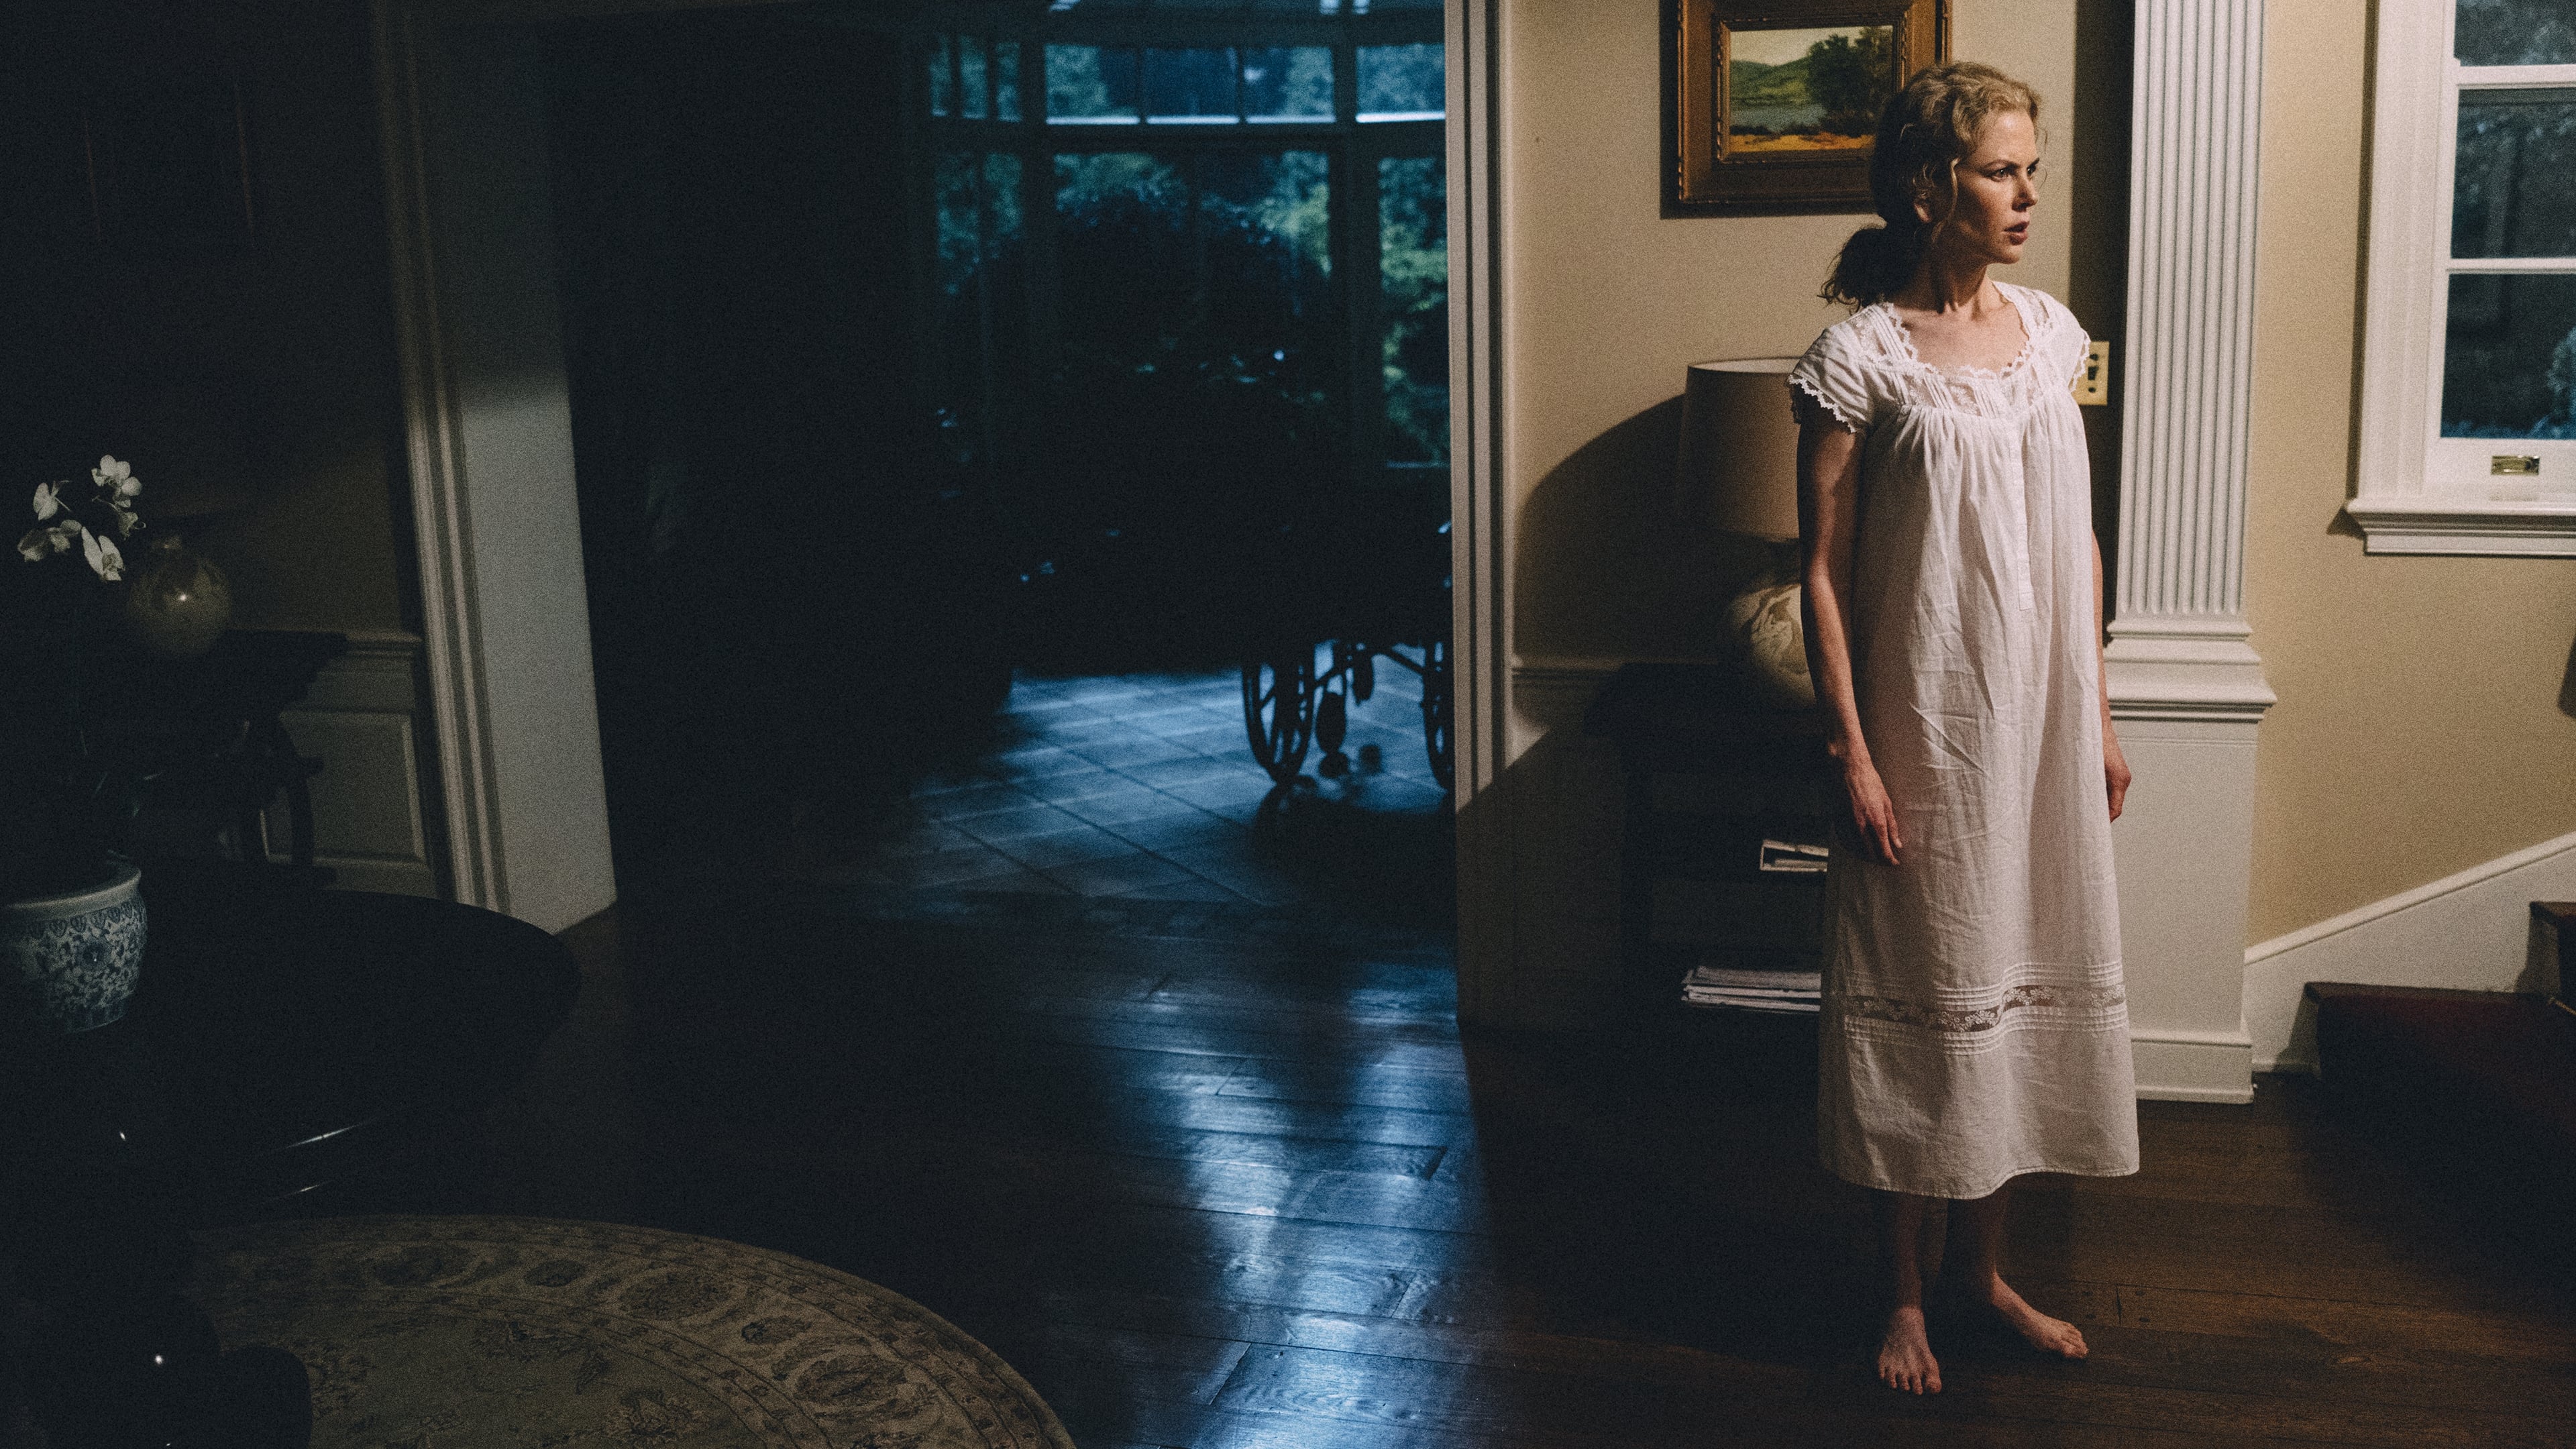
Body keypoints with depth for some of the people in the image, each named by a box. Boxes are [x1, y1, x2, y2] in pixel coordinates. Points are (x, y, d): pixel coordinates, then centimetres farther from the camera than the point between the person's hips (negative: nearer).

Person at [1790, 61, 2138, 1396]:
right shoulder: (1859, 356, -11)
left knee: (2024, 979, 13)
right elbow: (1823, 571, -10)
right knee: (1918, 995, 5)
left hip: (2042, 730, 6)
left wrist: (2098, 717, 11)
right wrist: (1852, 751, -13)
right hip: (1926, 733, -5)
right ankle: (1906, 1294, 21)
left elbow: (2078, 543, 12)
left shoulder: (2049, 332, 6)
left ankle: (1986, 1265, 30)